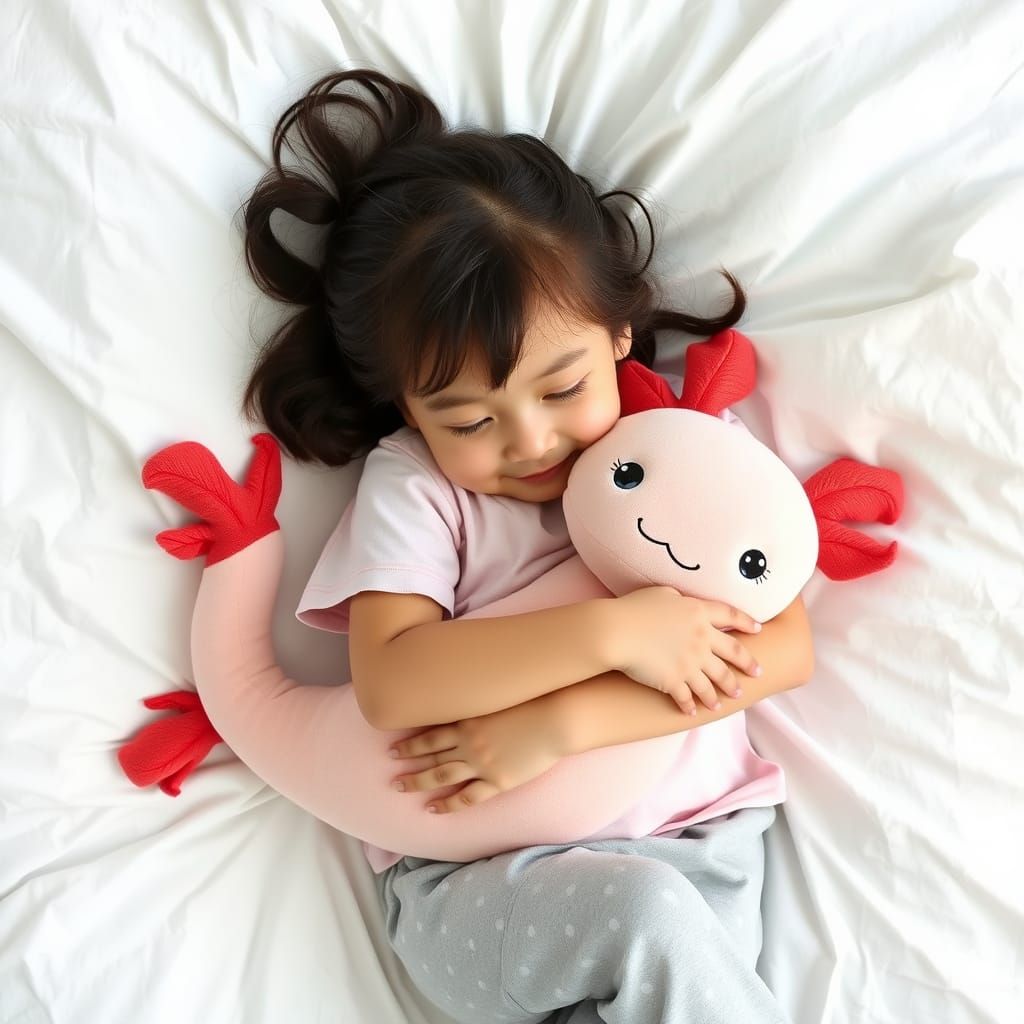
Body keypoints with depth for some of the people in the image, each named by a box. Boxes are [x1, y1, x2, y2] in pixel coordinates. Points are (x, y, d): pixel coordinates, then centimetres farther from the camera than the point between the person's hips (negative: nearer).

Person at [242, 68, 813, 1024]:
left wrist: (560, 721, -20)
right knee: (645, 915, -30)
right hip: (475, 883, -1)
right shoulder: (411, 485, -4)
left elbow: (782, 646, -9)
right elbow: (389, 683, -17)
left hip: (694, 847, 2)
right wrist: (611, 630, -23)